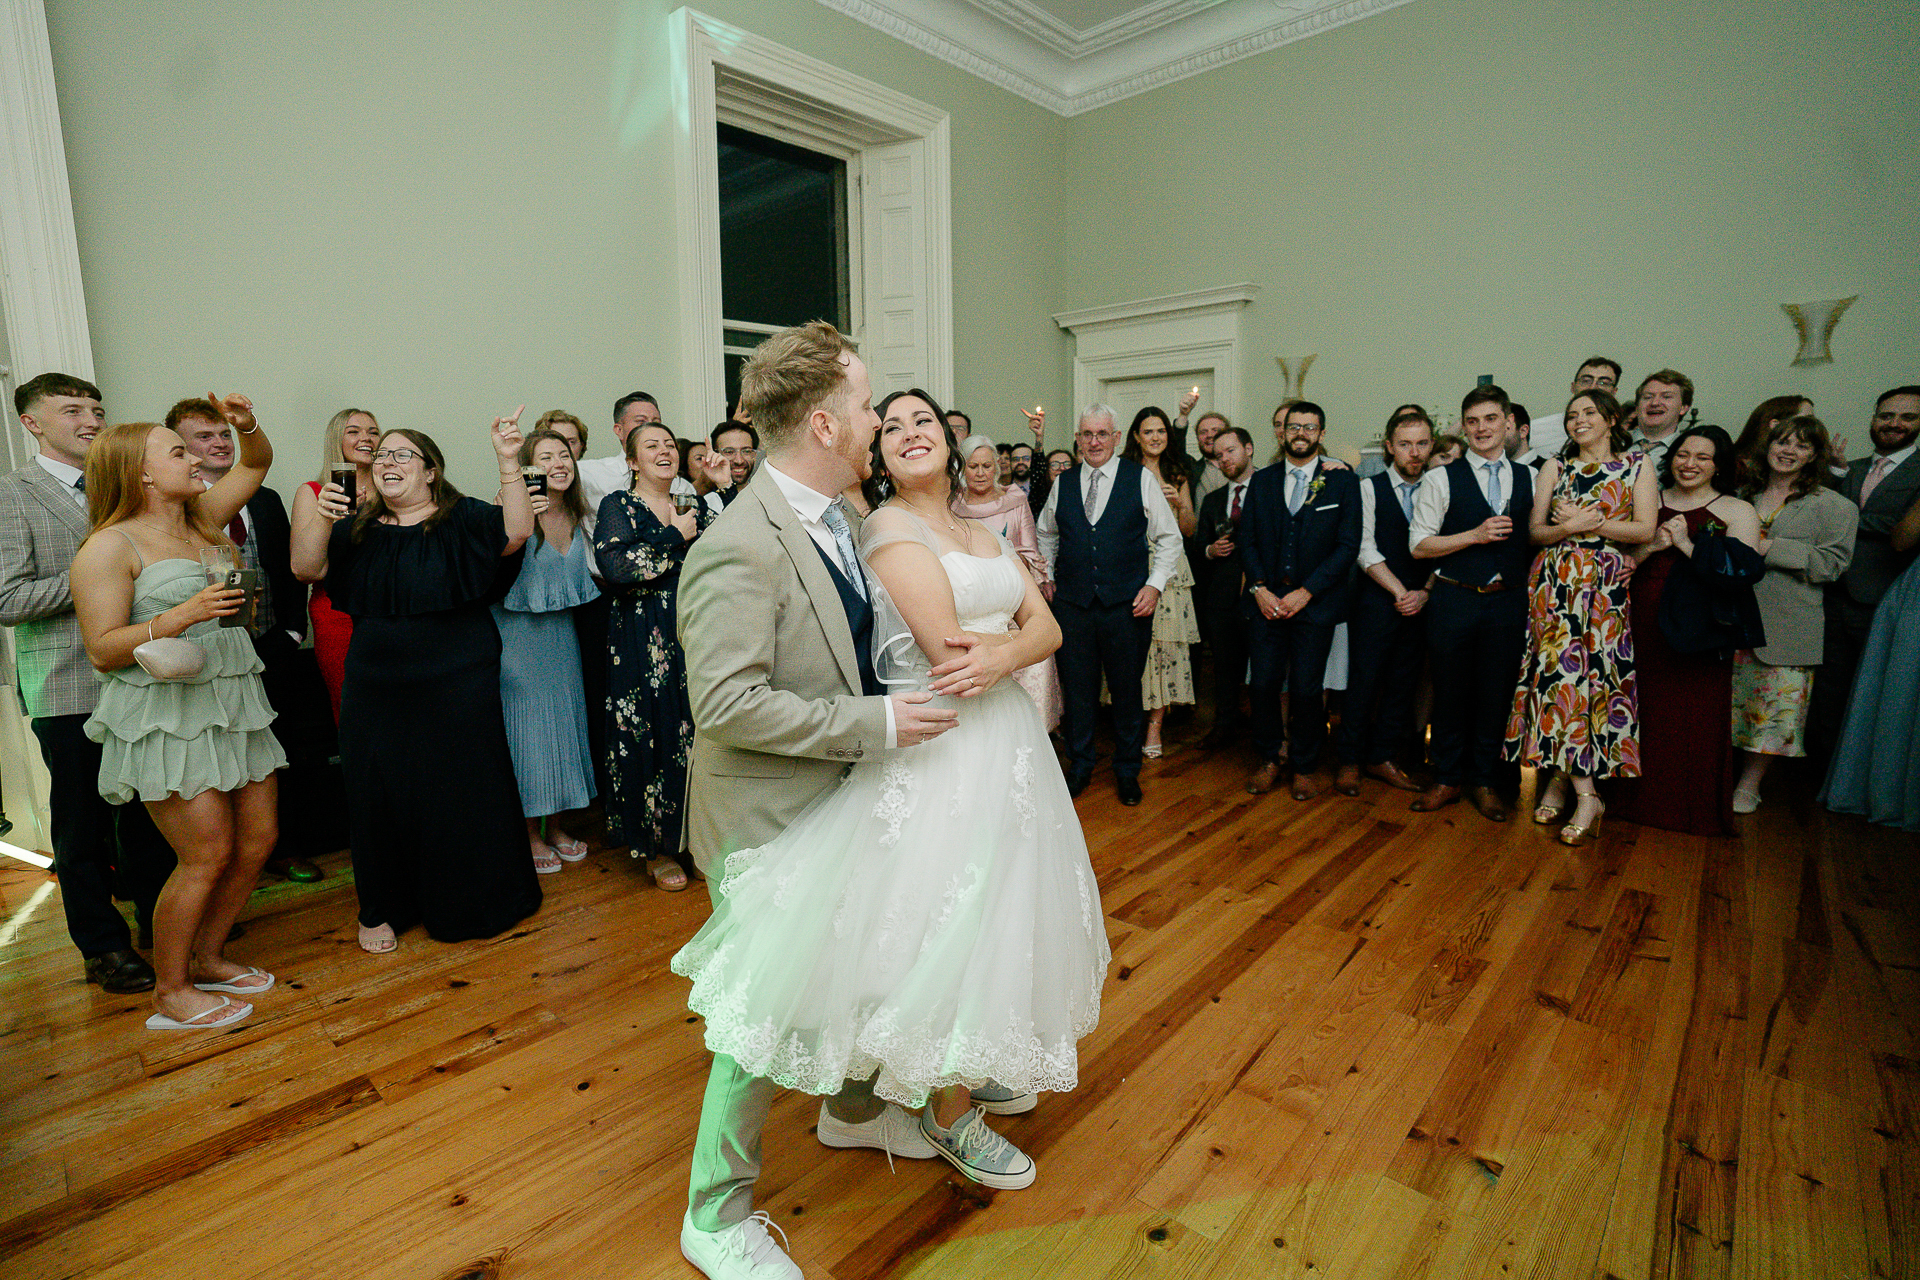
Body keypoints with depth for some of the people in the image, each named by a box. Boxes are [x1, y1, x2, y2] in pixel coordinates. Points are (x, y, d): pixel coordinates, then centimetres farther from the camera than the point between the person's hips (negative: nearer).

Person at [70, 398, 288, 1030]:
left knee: (258, 839, 8)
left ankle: (207, 958, 27)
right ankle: (170, 995, 12)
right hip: (166, 715, -7)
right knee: (207, 855, -6)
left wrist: (248, 425, 2)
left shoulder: (201, 518, 12)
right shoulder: (111, 546, -7)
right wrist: (180, 617, -24)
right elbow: (102, 649, -12)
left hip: (232, 703, 7)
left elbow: (256, 462, 22)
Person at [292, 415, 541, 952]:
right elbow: (306, 567, 3)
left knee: (462, 793, 4)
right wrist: (321, 519, -14)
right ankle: (383, 909, 25)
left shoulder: (462, 519, 0)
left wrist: (509, 464, -28)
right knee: (380, 796, 9)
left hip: (456, 686, -4)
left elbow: (517, 532, -18)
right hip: (376, 690, 4)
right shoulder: (358, 529, 13)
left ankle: (471, 903, 22)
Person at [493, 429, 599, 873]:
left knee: (563, 718, 11)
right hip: (520, 636, -6)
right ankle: (530, 833, 16)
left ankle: (554, 825, 26)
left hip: (561, 633, 6)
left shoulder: (576, 516, 6)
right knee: (526, 723, 0)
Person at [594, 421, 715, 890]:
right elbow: (615, 567, -18)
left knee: (698, 733, 7)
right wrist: (677, 537, -11)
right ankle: (658, 848, 18)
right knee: (653, 737, 1)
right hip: (644, 643, -4)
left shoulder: (696, 508, 14)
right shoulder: (618, 506, -1)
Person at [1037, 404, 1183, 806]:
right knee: (1076, 690, 9)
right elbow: (1046, 535, 22)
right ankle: (1080, 766, 28)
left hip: (1127, 606, -2)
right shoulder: (1063, 483, 8)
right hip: (1073, 605, 2)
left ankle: (1127, 770, 27)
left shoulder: (1141, 478, 0)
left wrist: (1154, 584, -6)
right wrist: (1047, 578, 12)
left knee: (1127, 691, 9)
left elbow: (1168, 537, 3)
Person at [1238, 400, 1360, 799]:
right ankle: (1269, 759, 20)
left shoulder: (1342, 482, 3)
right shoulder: (1261, 481, 11)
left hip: (1314, 602, -2)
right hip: (1266, 600, 2)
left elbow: (1348, 546, -3)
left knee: (1307, 690, 1)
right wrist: (1259, 588, -7)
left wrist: (1304, 593, -11)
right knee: (1263, 684, 1)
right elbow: (1246, 539, 8)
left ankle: (1305, 766, 20)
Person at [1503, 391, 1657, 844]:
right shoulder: (1554, 467, 13)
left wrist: (1588, 522, -8)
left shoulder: (1637, 465, 10)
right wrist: (1569, 527, -12)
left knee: (1595, 671, -8)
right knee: (1561, 670, -8)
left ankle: (1559, 778, 0)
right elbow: (1535, 531, 7)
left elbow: (1645, 529, -1)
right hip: (1555, 581, 1)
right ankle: (1586, 793, -3)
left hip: (1608, 585, -1)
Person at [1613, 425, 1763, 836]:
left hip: (1698, 632, -2)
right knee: (1646, 714, 6)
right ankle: (1644, 800, 20)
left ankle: (1694, 809, 16)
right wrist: (1651, 546, -9)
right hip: (1644, 628, 3)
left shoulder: (1737, 511, 3)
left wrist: (1687, 545, -13)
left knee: (1695, 719, 0)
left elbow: (1742, 572, -10)